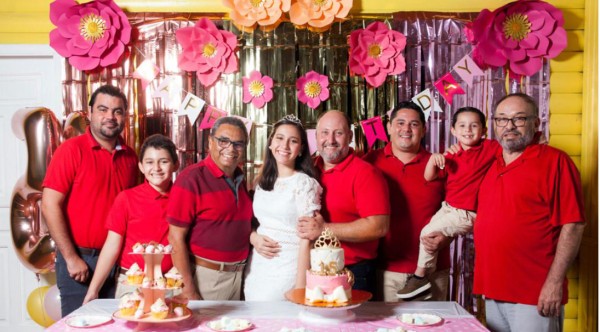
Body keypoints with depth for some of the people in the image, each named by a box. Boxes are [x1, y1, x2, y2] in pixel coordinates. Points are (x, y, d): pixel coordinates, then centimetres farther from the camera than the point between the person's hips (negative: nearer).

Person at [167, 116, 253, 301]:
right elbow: (176, 238, -15)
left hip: (239, 274, 7)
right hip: (205, 276, -6)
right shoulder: (192, 178, -14)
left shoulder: (239, 179, 7)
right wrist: (189, 289, -16)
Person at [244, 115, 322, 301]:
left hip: (287, 270, -6)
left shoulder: (305, 183, -9)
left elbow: (307, 239, -12)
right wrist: (254, 238, -3)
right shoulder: (263, 182, 11)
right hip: (255, 268, 6)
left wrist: (301, 286, -15)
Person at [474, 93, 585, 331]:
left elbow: (572, 226, -12)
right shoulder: (491, 166, 11)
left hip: (535, 297, -6)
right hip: (493, 292, 6)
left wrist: (555, 282, -16)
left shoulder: (554, 161, -7)